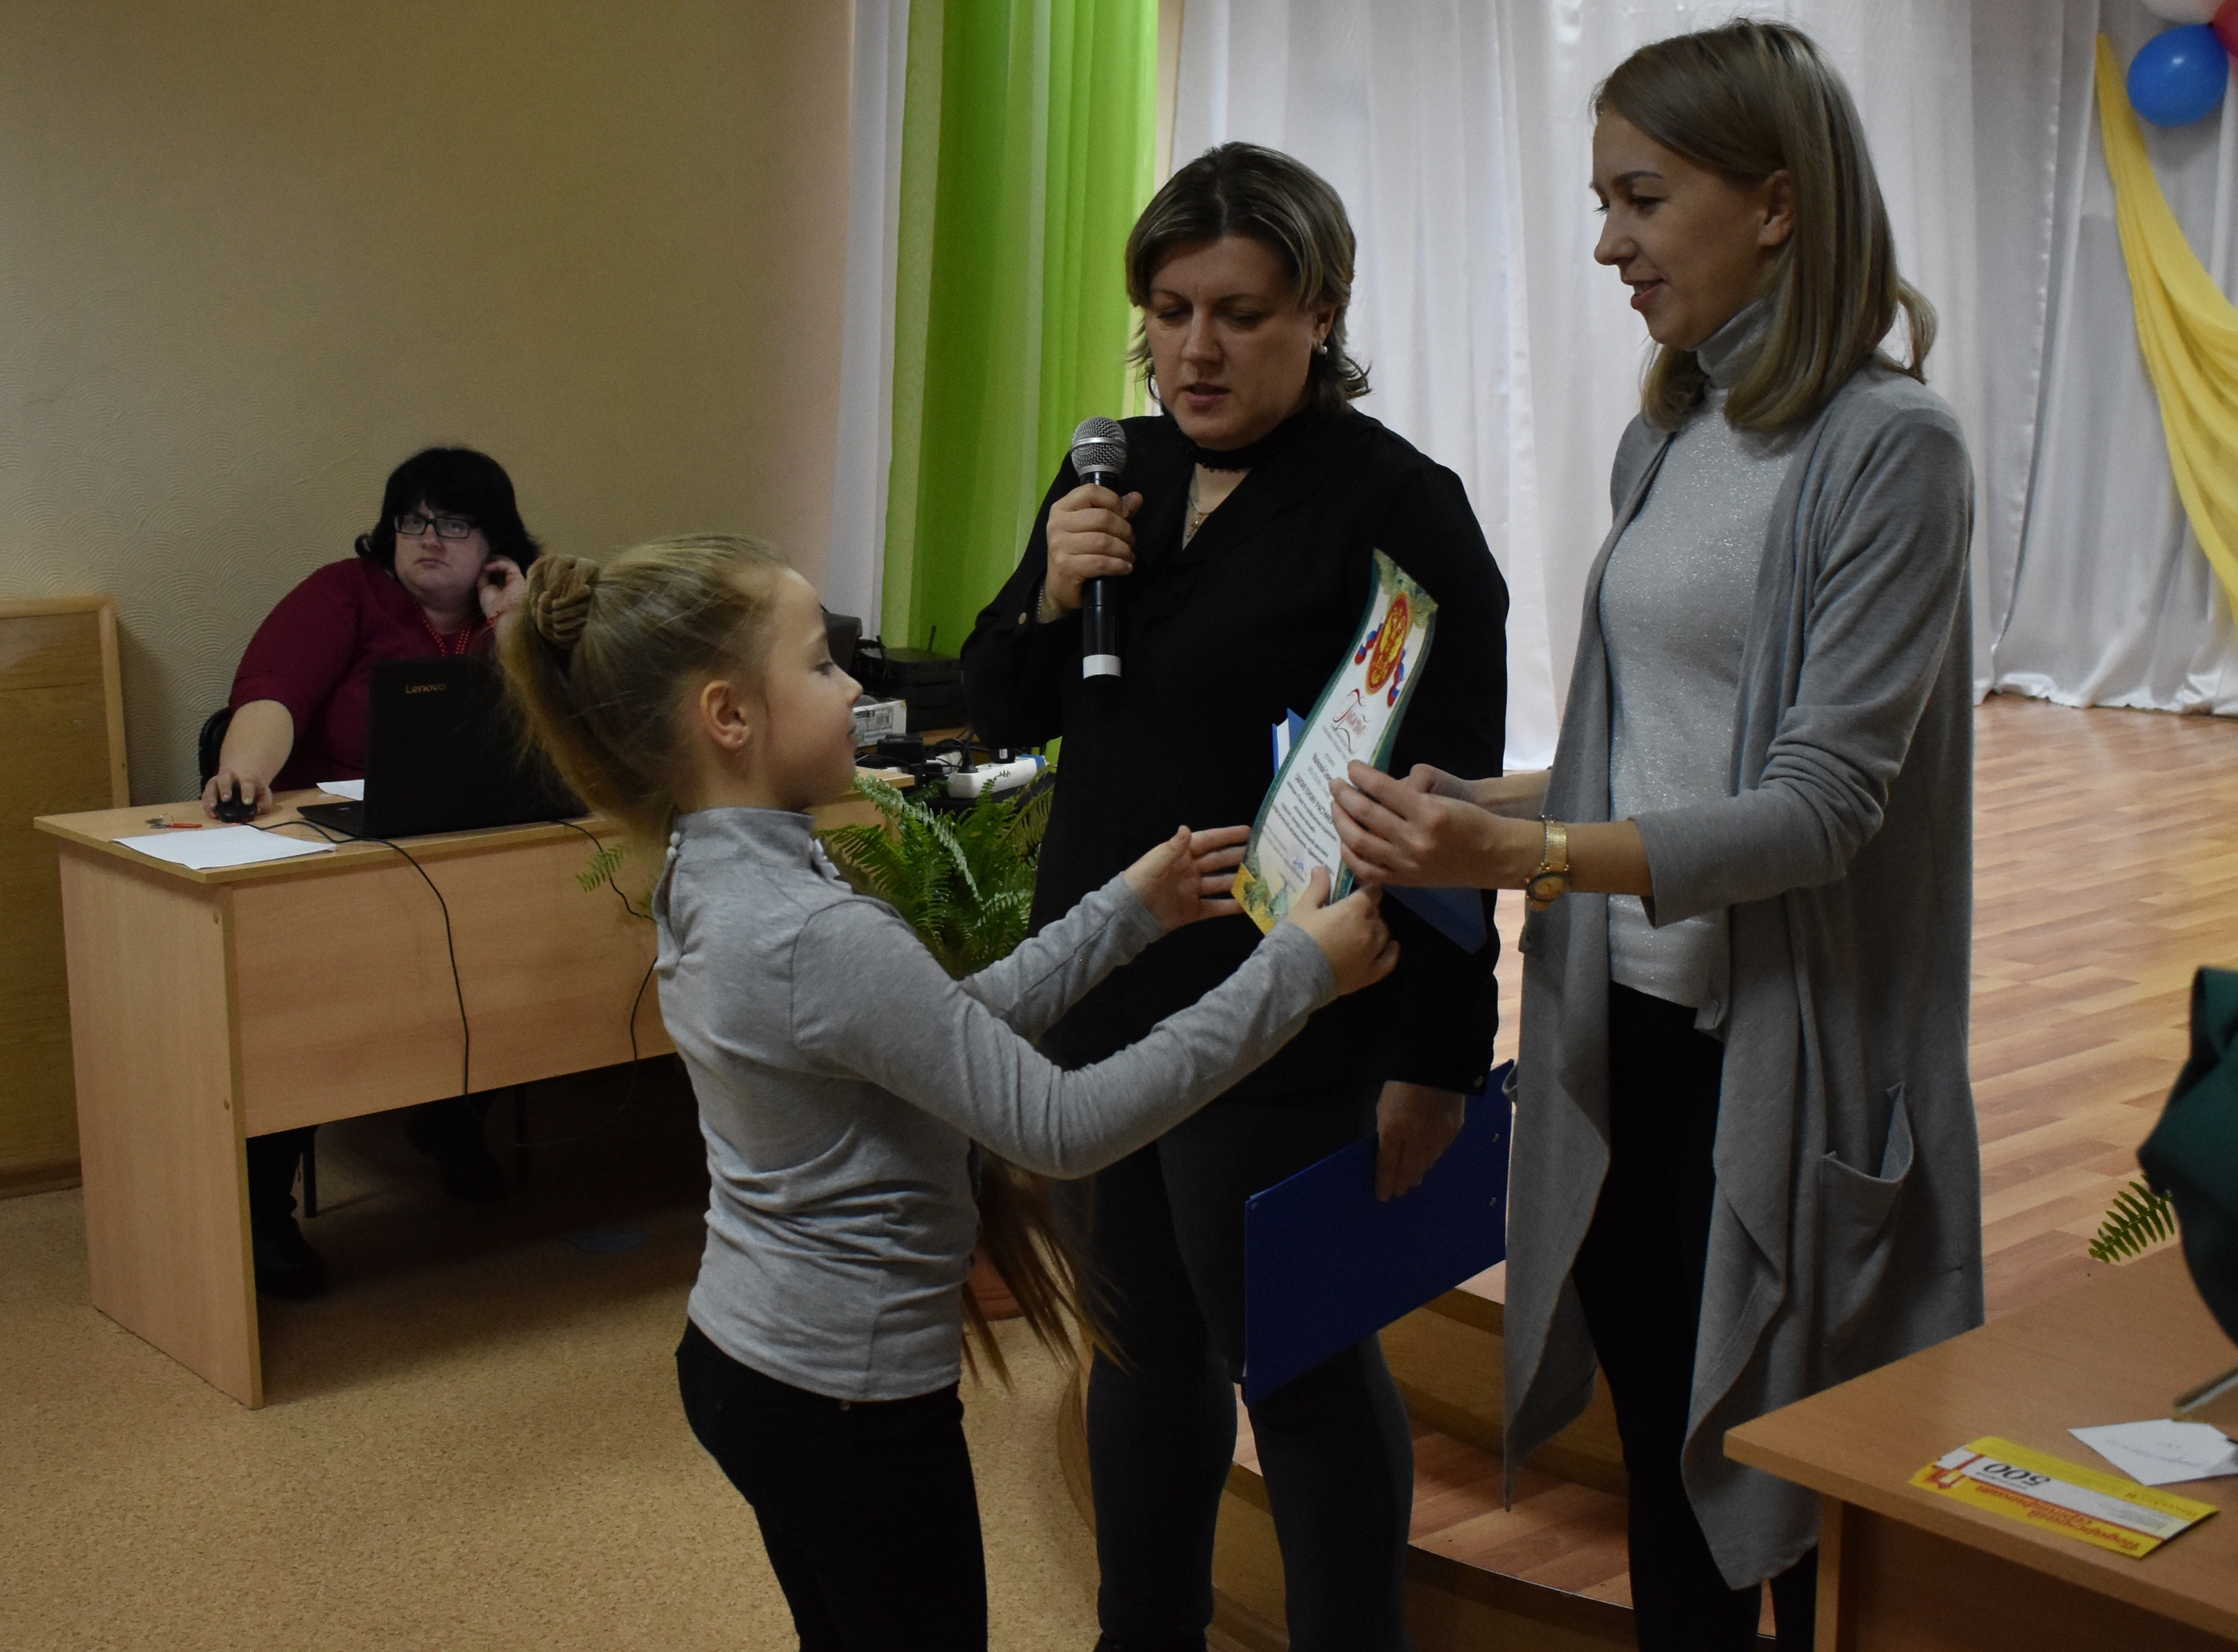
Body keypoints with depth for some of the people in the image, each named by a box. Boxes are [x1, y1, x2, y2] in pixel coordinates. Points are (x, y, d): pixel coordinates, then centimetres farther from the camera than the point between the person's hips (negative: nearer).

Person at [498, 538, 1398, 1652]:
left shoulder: (714, 879, 0)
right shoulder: (816, 939, -30)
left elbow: (950, 1023, 6)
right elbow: (1064, 1127, -28)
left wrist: (1129, 911, 8)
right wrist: (1295, 971, -23)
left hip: (741, 1353, 9)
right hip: (848, 1403, -9)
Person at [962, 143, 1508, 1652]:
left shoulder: (1397, 508, -13)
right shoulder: (1116, 476, 7)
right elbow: (1005, 714, 12)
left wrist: (1434, 1065, -15)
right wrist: (1053, 590, -8)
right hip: (1104, 1000, 7)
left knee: (1303, 1368, 6)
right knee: (1143, 1340, 20)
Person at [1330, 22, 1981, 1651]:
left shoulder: (1888, 448, -12)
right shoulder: (1667, 442, 9)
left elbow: (1825, 798, -20)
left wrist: (1534, 856, -29)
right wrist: (1484, 805, -1)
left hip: (1785, 1059, -6)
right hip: (1629, 1027, 7)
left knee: (1800, 1514, 8)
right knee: (1662, 1470, 17)